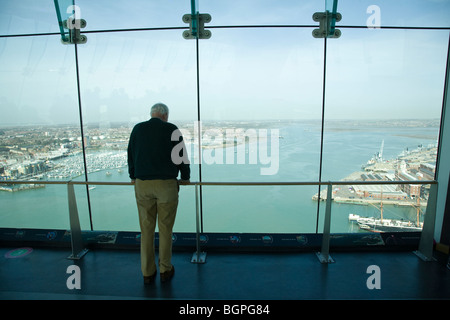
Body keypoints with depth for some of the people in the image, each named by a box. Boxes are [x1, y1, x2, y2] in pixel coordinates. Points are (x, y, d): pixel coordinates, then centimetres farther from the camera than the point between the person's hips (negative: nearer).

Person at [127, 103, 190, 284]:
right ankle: (165, 270, 22)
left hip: (142, 185, 3)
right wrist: (185, 178, 17)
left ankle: (148, 273, 23)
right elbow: (182, 156, 2)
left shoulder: (138, 129, 7)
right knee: (165, 229, 9)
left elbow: (130, 155, 13)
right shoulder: (172, 130, 0)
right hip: (167, 184, -2)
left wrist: (133, 177, 27)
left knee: (146, 229, 11)